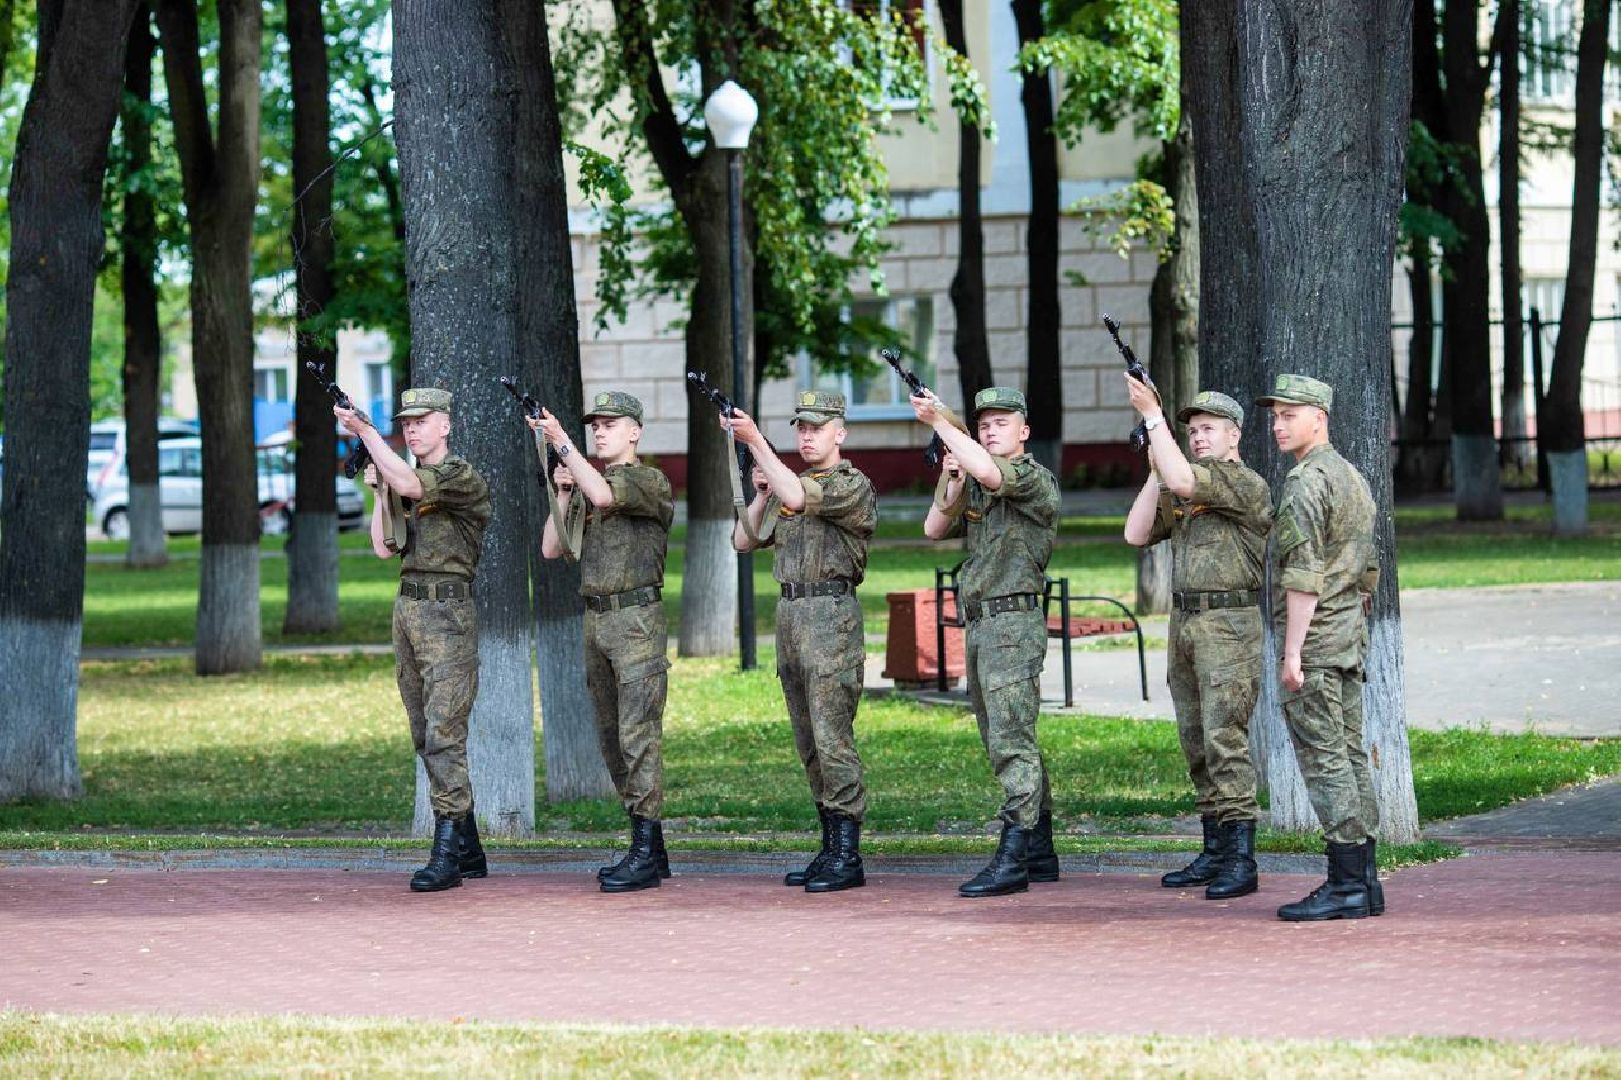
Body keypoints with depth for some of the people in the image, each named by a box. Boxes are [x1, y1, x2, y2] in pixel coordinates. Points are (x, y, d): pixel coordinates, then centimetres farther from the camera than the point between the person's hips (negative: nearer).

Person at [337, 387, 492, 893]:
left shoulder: (464, 479, -9)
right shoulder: (407, 478, 17)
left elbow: (409, 484, -26)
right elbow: (385, 547, 13)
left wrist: (365, 432, -24)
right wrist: (379, 491, 4)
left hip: (447, 614, -9)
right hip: (408, 609, 9)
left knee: (443, 732, -14)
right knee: (427, 736, 10)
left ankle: (446, 854, -17)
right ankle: (469, 849, 16)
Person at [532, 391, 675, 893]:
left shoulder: (650, 482, -6)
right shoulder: (585, 489, 18)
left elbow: (604, 495, -25)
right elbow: (552, 549, 16)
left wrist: (562, 443, -24)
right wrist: (562, 494, 5)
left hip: (636, 620, -9)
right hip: (596, 621, 9)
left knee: (638, 736, -11)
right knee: (612, 739, 10)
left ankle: (645, 855, -12)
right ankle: (648, 846, 16)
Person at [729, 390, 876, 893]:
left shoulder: (853, 485, -7)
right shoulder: (786, 486, 18)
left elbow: (798, 498, -24)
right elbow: (744, 540, 20)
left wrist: (756, 441, -24)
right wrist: (761, 493, 5)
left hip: (831, 615, -9)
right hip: (789, 613, 9)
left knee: (832, 738, -11)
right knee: (809, 744, 10)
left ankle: (847, 857, -10)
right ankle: (829, 847, 16)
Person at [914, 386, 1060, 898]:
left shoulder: (1032, 476, -8)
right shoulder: (976, 489, 19)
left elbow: (989, 471, -26)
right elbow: (935, 529, 15)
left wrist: (940, 422, -24)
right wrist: (950, 481, 0)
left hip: (1014, 622, -9)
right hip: (980, 625, 10)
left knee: (1010, 741, -14)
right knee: (1009, 744, 11)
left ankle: (1012, 859, -18)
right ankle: (1040, 853, 17)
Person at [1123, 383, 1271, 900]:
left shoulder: (1246, 484, -9)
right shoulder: (1181, 493, 16)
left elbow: (1183, 481, -24)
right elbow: (1137, 534, 9)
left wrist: (1153, 415, -20)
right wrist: (1154, 472, 4)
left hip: (1228, 626, -9)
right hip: (1183, 622, 9)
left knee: (1224, 740, -13)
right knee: (1196, 742, 10)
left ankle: (1240, 860, -13)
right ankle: (1214, 852, 17)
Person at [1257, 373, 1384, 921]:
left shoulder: (1306, 482, -15)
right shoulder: (1352, 476, 16)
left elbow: (1303, 575, -20)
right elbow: (1368, 569, 22)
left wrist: (1292, 652, -20)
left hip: (1313, 637, -10)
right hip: (1352, 635, 10)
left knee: (1324, 758, -8)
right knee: (1349, 754, 10)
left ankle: (1345, 885, -10)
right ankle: (1363, 878, 12)